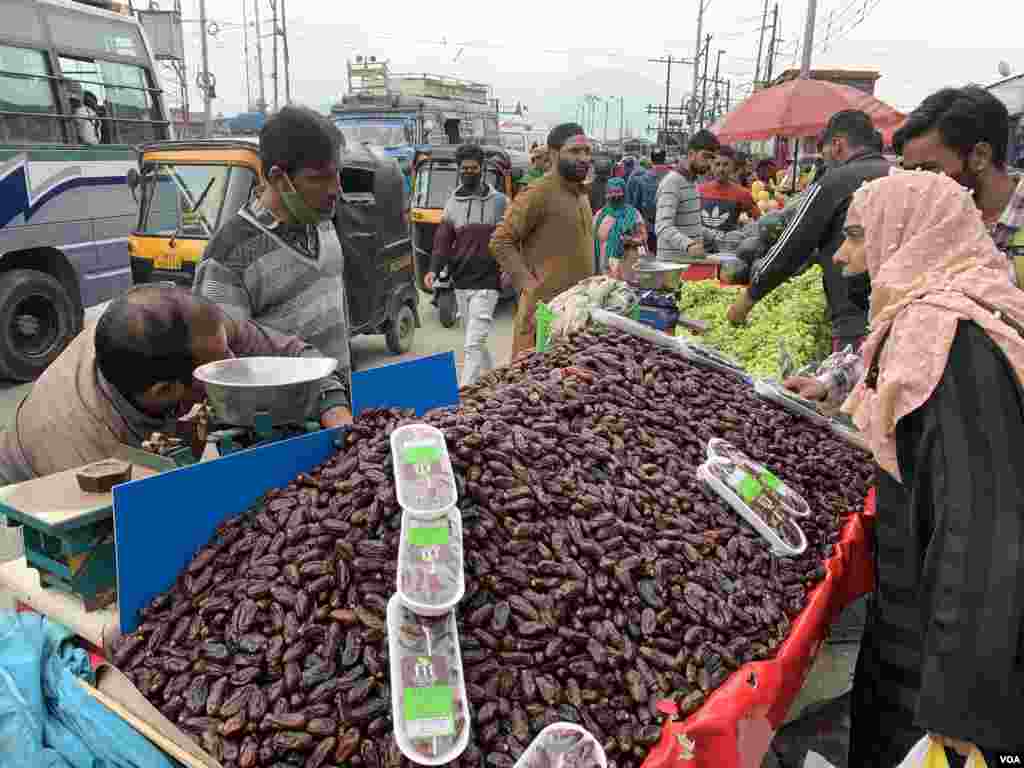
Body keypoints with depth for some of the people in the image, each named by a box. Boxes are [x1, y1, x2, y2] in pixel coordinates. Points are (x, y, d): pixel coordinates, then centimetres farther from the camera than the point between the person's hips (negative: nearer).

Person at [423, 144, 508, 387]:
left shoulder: (499, 201, 1)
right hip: (461, 282, 5)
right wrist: (434, 269, -9)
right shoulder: (453, 203, 11)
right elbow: (443, 240, 6)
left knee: (473, 344, -11)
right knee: (477, 341, 16)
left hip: (486, 282, -5)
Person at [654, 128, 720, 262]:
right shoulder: (671, 182, -16)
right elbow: (663, 227, -28)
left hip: (691, 261, 9)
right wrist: (688, 245, -42)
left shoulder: (692, 181, 15)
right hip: (673, 261, -9)